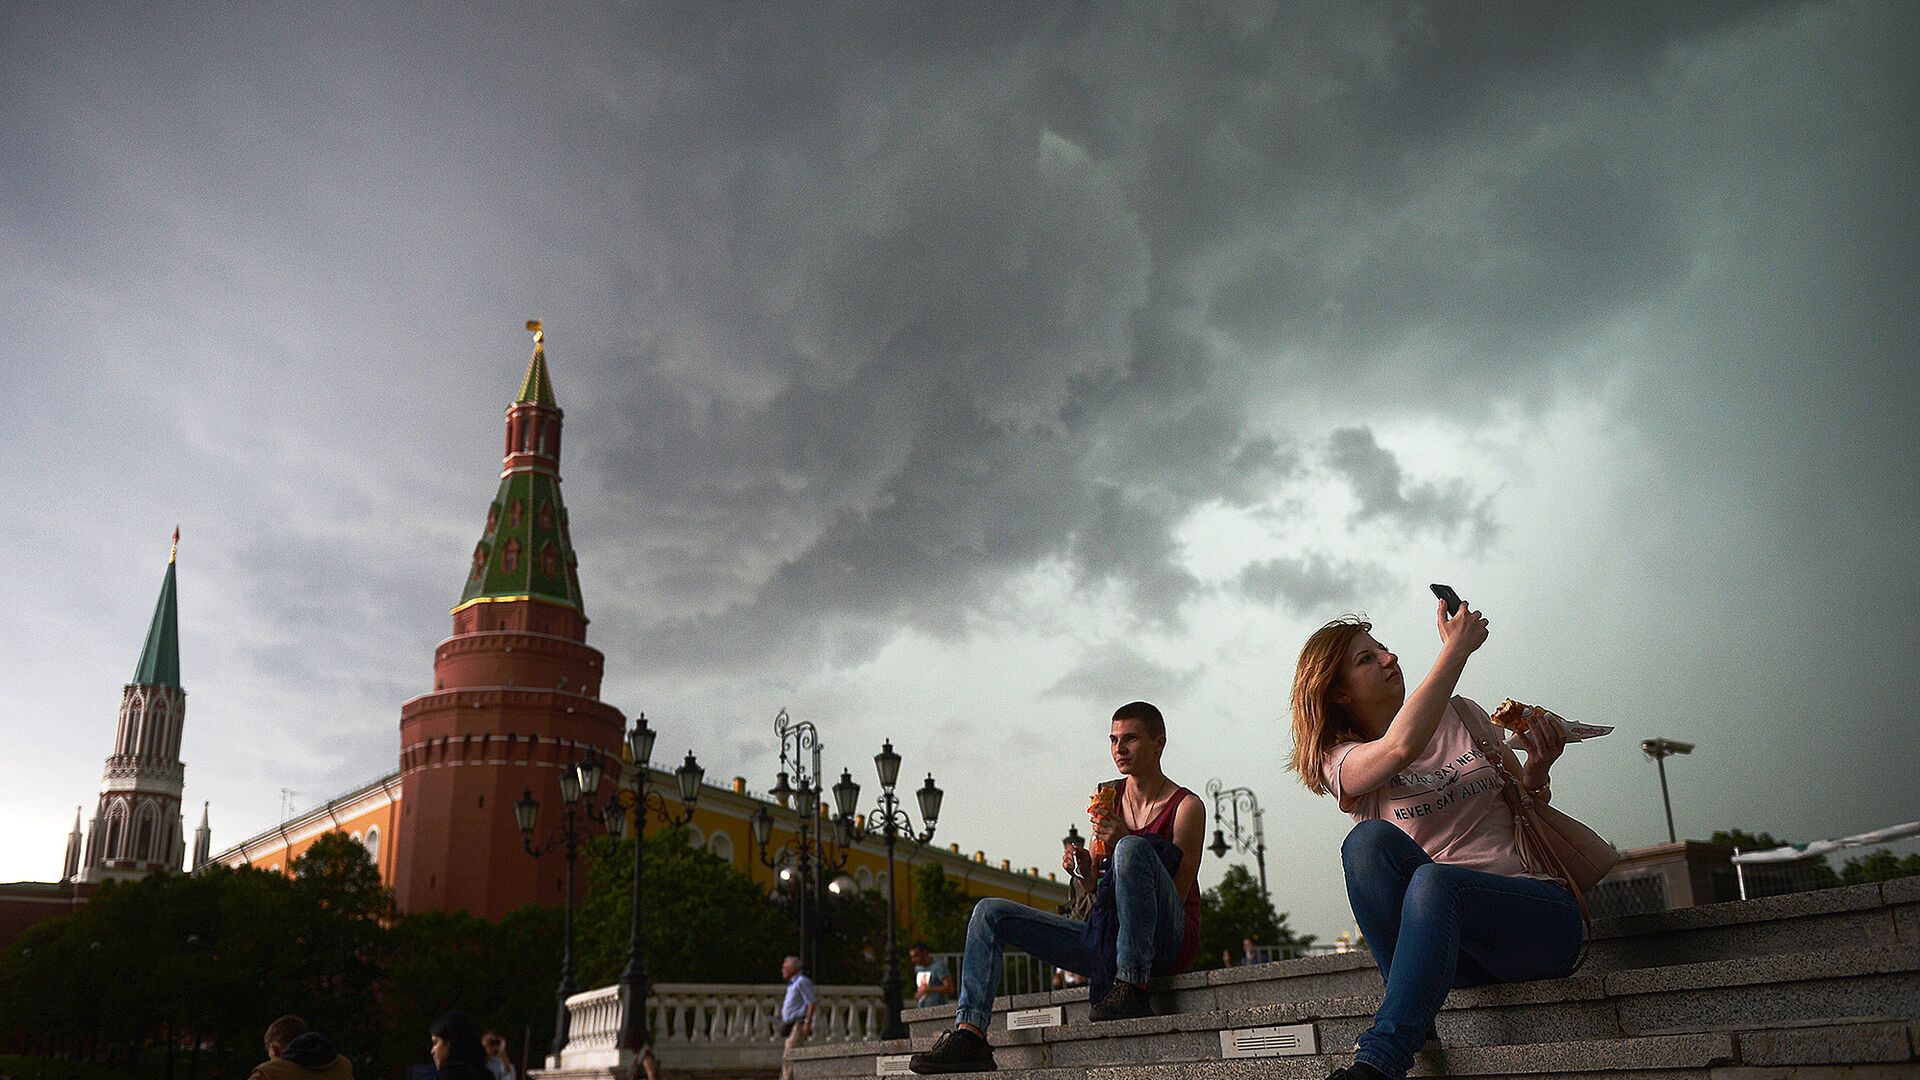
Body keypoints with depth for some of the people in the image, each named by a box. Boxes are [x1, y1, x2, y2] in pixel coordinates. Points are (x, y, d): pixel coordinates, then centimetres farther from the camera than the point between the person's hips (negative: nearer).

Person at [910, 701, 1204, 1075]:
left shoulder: (1186, 806, -4)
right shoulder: (1108, 799, 13)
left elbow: (1177, 892, -12)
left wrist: (1122, 841, -23)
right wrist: (1086, 869, -8)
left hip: (1167, 942, -6)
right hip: (1107, 939, 6)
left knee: (1132, 848, -34)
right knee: (990, 913, -1)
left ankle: (1132, 989, -31)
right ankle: (970, 1035, -17)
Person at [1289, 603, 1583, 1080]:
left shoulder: (1460, 714, 14)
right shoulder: (1342, 759, 2)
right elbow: (1402, 745, -22)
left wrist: (1535, 773, 3)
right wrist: (1457, 647, -15)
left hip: (1537, 908, 1)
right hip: (1453, 947, -1)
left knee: (1431, 881, -34)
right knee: (1370, 838, -29)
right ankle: (1415, 1016, -29)